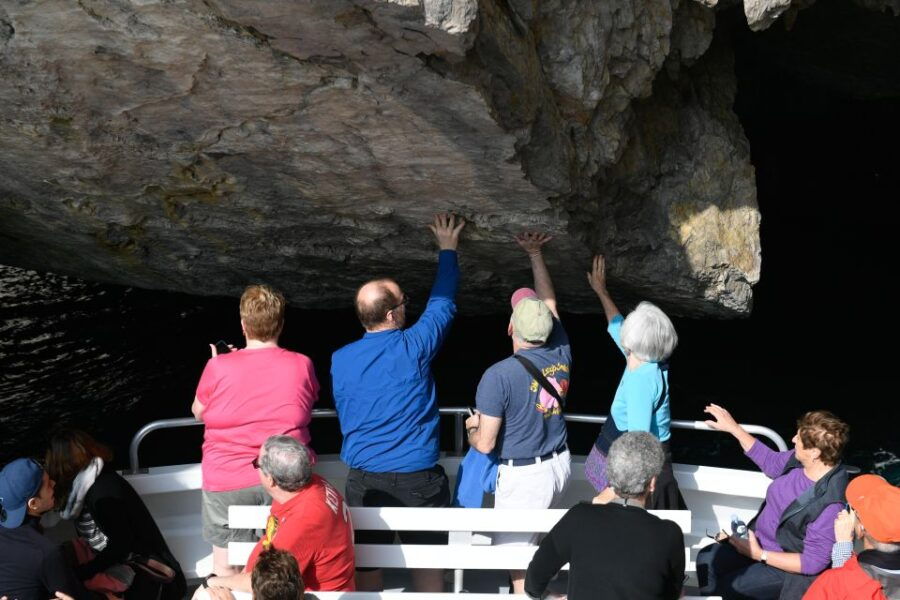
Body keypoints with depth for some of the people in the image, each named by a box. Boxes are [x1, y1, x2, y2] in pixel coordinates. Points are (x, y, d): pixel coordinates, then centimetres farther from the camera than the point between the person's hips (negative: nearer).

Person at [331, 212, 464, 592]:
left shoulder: (340, 360, 0)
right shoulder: (414, 347, -8)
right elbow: (442, 302, 8)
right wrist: (448, 250, 20)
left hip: (364, 481, 2)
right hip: (418, 479, -2)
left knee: (365, 572, 8)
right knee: (427, 567, 11)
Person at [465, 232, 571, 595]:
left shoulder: (499, 376, -20)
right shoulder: (561, 355, -4)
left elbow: (485, 445, -16)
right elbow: (549, 301, 13)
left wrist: (472, 427, 7)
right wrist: (535, 254, 19)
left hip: (523, 475, -7)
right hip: (559, 463, 7)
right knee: (538, 542, 23)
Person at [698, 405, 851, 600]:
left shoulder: (830, 504, -34)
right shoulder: (799, 461, -11)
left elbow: (813, 562, -28)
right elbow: (771, 462, 13)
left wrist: (759, 555, -23)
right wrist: (733, 427, 12)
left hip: (786, 566, -8)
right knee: (707, 558, -1)